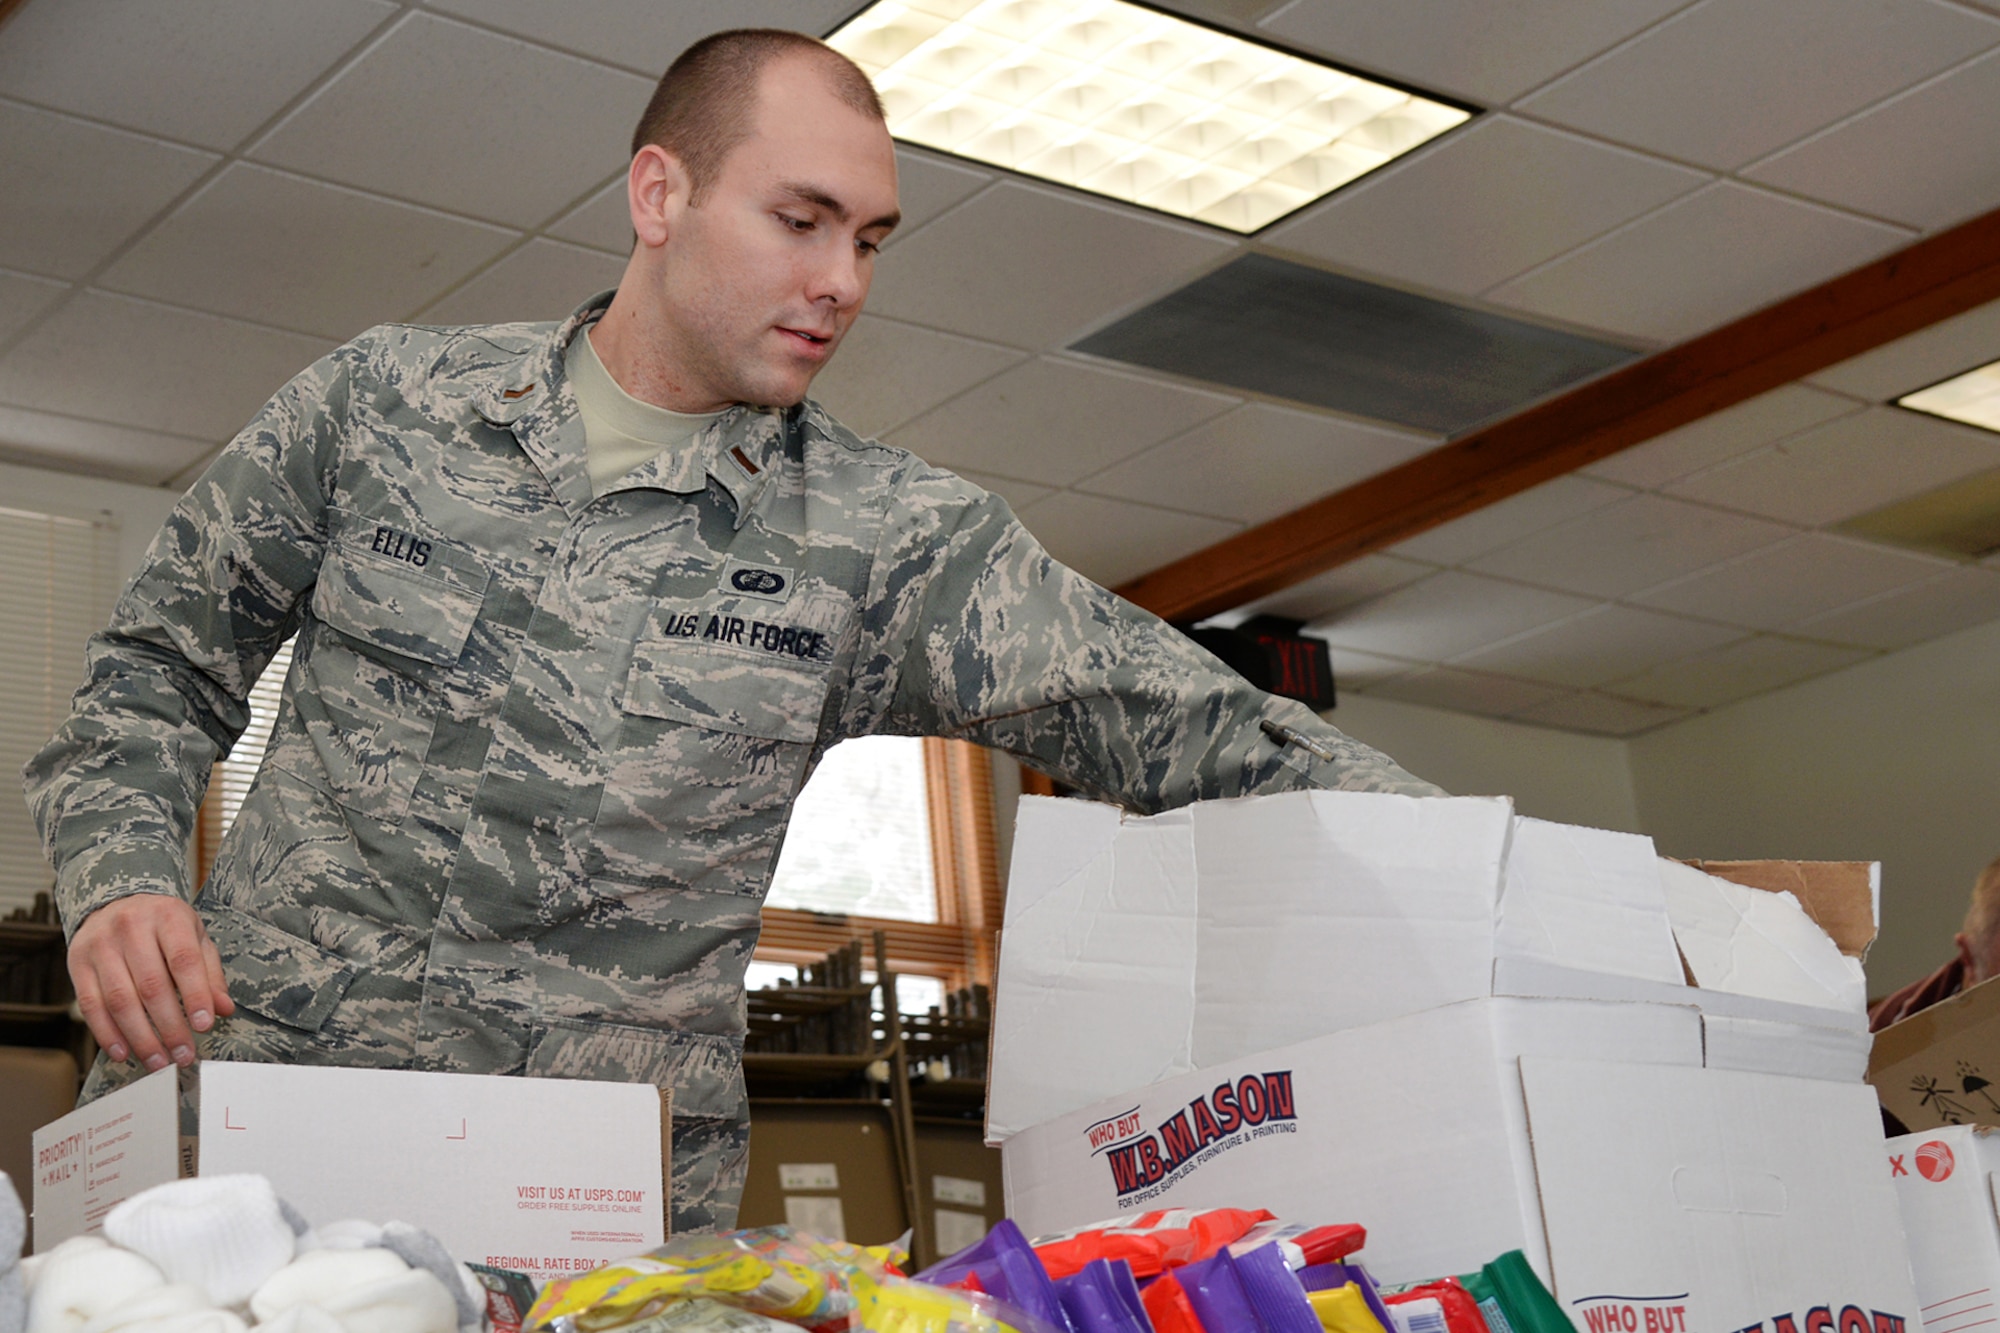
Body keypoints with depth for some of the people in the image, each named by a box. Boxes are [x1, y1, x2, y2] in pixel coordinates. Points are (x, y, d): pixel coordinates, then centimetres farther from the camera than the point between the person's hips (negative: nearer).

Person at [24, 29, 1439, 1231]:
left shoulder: (879, 532, 2)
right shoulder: (383, 400, 6)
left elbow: (1173, 715, -5)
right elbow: (164, 668, 14)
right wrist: (121, 877, -5)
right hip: (249, 1079, 0)